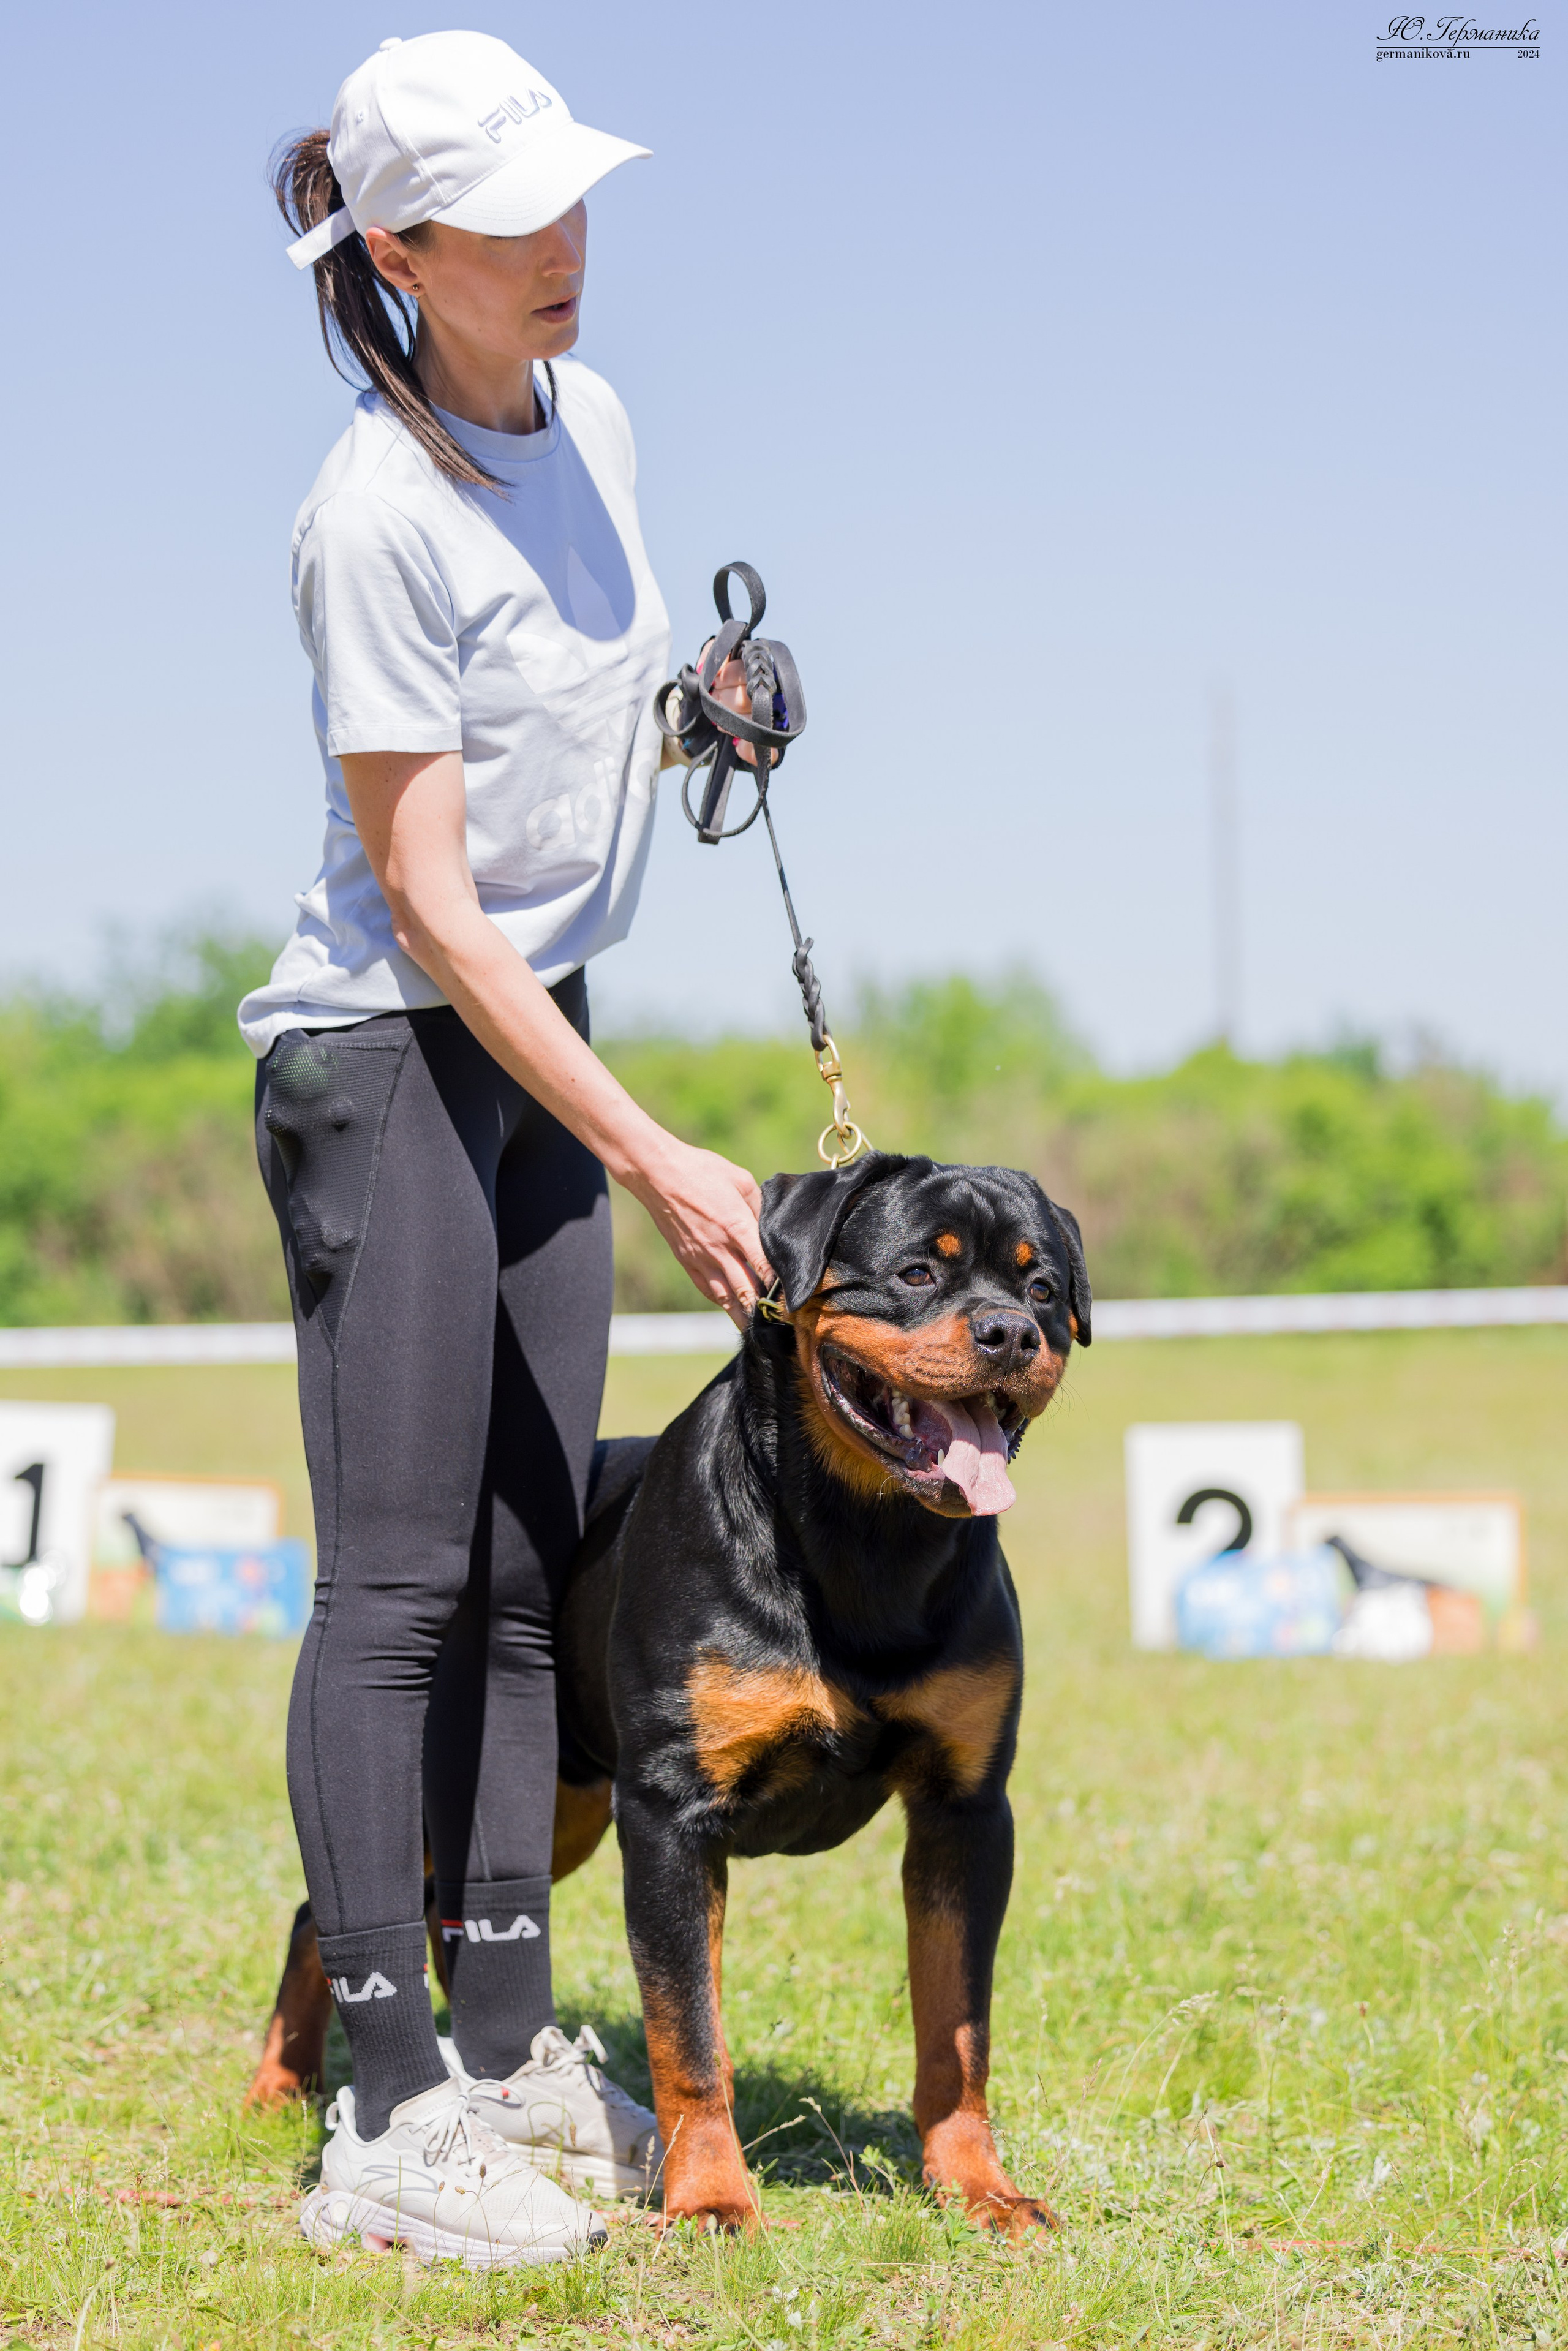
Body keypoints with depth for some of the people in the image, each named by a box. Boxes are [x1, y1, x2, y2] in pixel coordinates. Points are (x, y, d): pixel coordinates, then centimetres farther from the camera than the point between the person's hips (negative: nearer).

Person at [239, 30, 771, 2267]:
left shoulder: (594, 419, 6)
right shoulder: (379, 512, -19)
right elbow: (430, 902, -20)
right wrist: (653, 1158, -22)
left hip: (538, 1042, 8)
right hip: (386, 1055, -8)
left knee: (526, 1570, 9)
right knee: (400, 1580, -8)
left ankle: (511, 2049, 15)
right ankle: (390, 2118, -5)